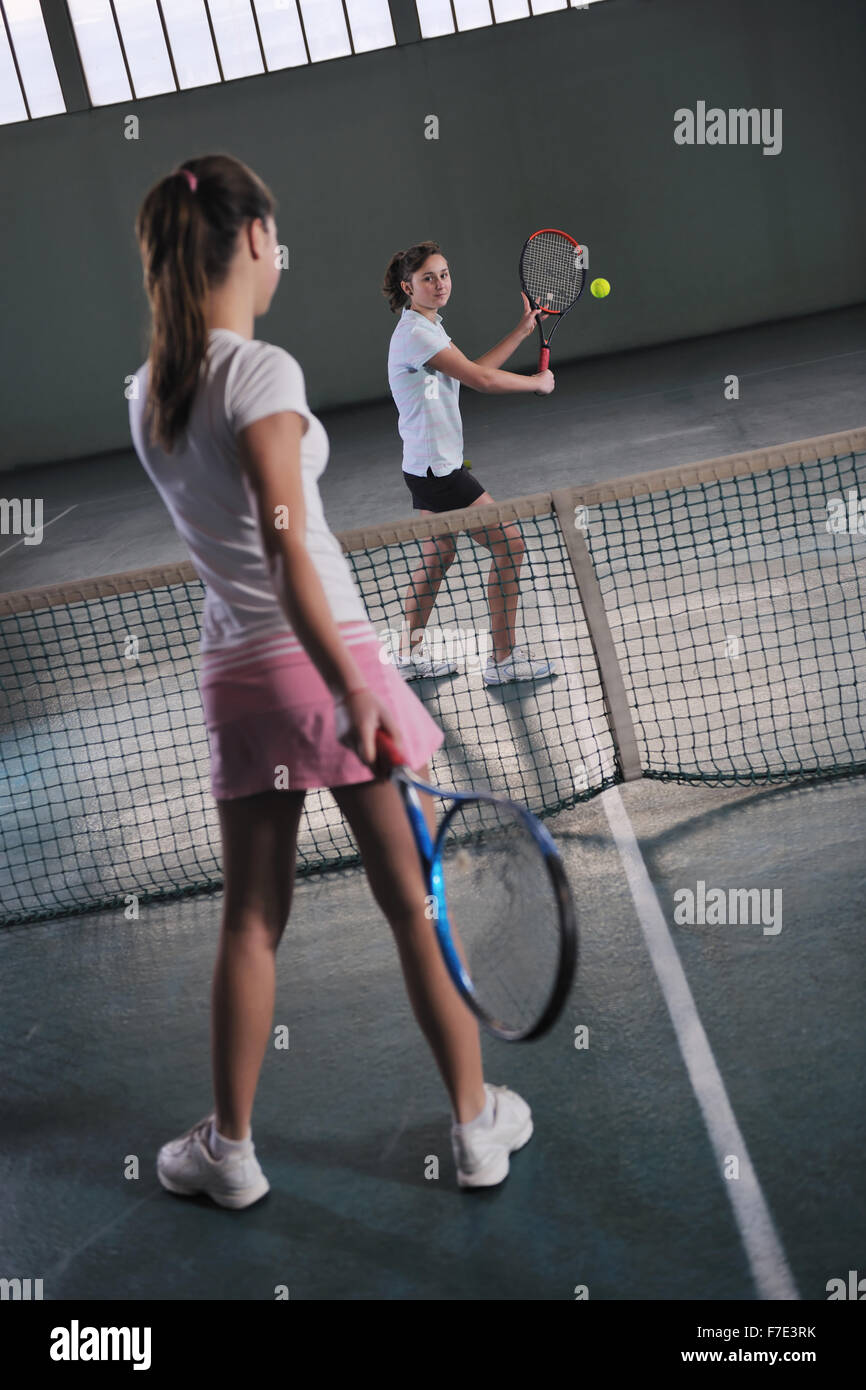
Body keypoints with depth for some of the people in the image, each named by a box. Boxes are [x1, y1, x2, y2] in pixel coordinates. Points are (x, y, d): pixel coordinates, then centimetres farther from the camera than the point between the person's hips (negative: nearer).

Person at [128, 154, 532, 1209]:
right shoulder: (261, 371, -13)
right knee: (419, 904, 7)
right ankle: (478, 1124, 20)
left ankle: (228, 1149, 25)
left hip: (233, 674, 6)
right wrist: (352, 694, -23)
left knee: (250, 919, 15)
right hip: (323, 657, -6)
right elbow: (284, 543, -21)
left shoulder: (150, 393, 9)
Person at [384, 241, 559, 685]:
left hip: (428, 467, 11)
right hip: (438, 469, -11)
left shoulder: (427, 328, 13)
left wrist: (523, 330, 14)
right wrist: (537, 382, -5)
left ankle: (412, 653, 29)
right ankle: (503, 658, 1)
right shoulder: (415, 333, -18)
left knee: (438, 555, 20)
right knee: (508, 544, -7)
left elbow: (475, 368, 17)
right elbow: (480, 379, -20)